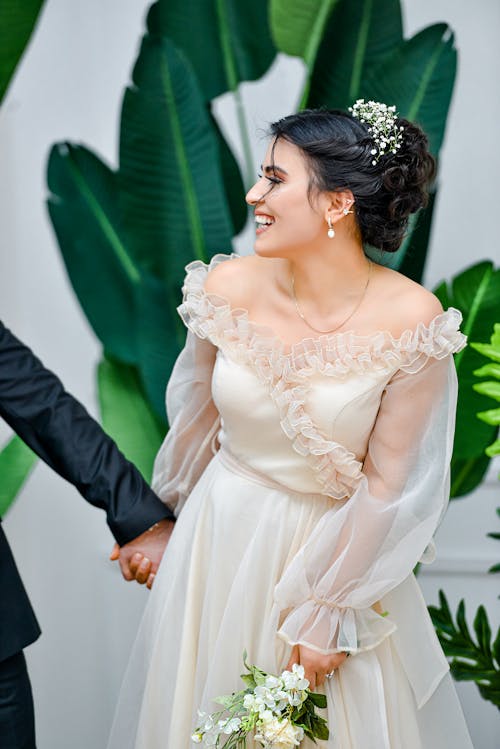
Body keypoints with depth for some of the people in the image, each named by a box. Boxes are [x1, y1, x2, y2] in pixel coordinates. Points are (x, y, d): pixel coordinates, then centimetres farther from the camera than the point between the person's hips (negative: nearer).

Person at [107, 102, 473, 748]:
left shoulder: (411, 320, -21)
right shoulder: (228, 287, -13)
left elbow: (387, 484, -14)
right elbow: (197, 419, 4)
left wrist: (325, 612, -10)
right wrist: (176, 518, 16)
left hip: (339, 548, -2)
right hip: (221, 542, 3)